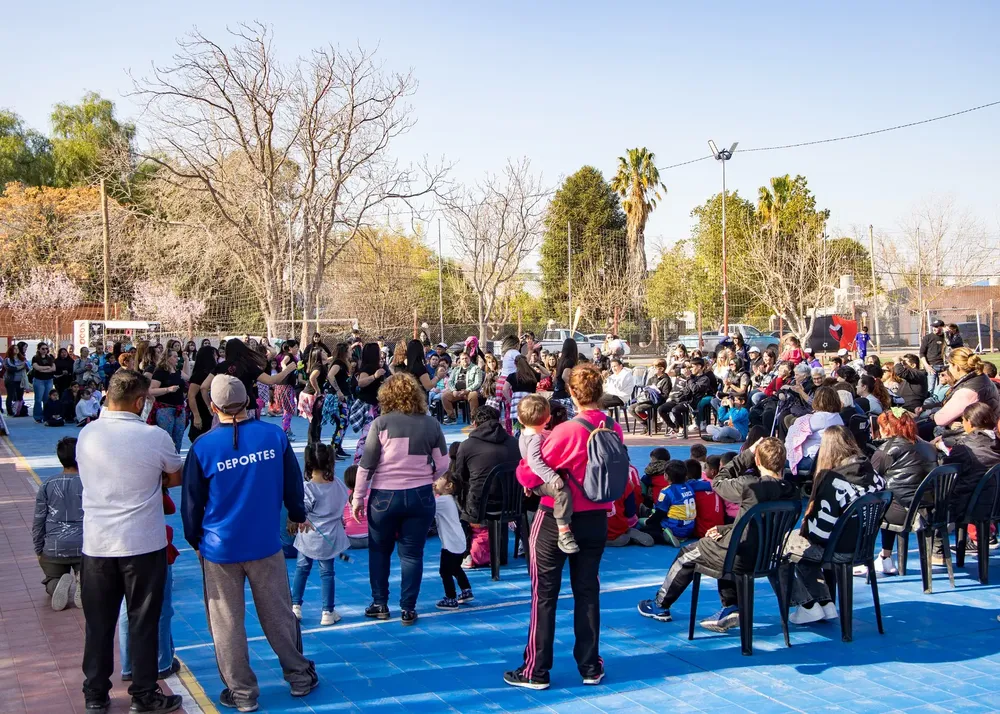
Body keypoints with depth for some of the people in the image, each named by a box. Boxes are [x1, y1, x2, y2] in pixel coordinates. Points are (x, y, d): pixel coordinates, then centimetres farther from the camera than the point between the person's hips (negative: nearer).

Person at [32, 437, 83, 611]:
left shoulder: (47, 486, 3)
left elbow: (38, 522, 5)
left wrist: (39, 550, 16)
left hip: (54, 549, 1)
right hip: (85, 547, -1)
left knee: (51, 582, 26)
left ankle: (58, 585, -11)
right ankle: (82, 583, -15)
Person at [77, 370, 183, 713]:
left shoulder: (86, 434, -2)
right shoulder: (155, 437, -12)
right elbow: (176, 478, 3)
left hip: (96, 543, 3)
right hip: (144, 544, -3)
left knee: (98, 623, 13)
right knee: (144, 622, 8)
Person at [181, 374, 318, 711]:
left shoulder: (202, 447, -12)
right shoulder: (274, 435, -7)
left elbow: (192, 501, -2)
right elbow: (293, 482, 5)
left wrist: (194, 539, 14)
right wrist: (298, 515, 22)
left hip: (220, 547, -2)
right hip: (265, 544, 2)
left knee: (227, 623, 10)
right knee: (279, 614, 15)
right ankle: (299, 677, 27)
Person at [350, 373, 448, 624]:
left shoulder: (381, 423, -8)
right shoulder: (431, 424, -2)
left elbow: (367, 464, -7)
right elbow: (442, 465, 1)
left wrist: (358, 496, 2)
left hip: (385, 496, -1)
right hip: (420, 496, 1)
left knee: (379, 550, 18)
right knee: (412, 553, 10)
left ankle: (380, 604, 23)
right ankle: (408, 609, 13)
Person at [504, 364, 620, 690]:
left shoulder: (567, 431, -22)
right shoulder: (614, 430, -4)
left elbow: (530, 476, -17)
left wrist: (522, 469, 2)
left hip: (557, 520, -5)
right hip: (596, 519, 5)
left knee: (544, 595, 5)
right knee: (587, 592, 15)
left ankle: (536, 670, 12)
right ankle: (590, 666, 21)